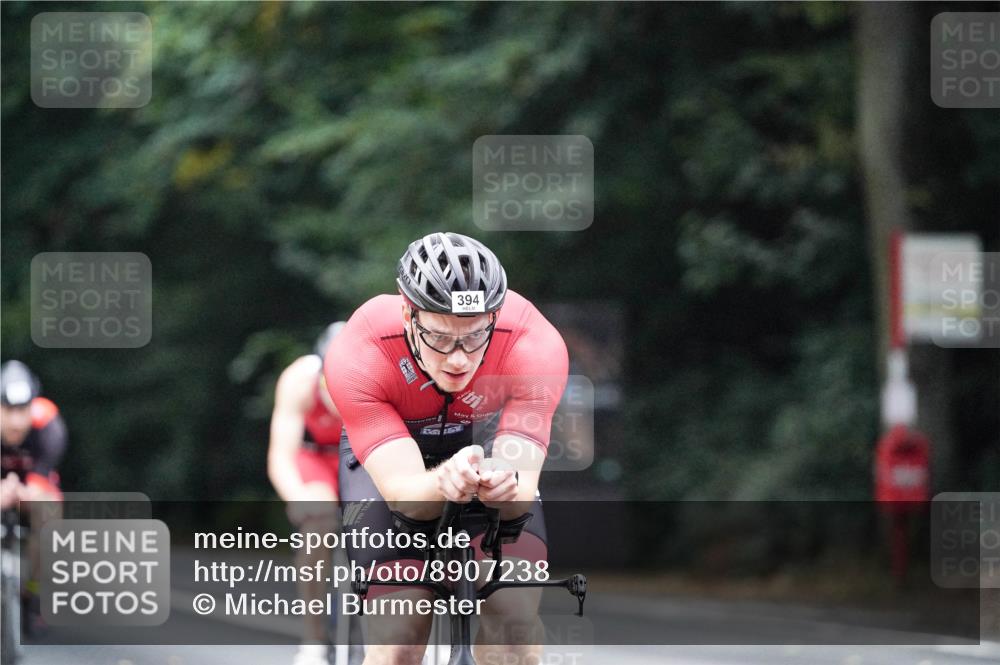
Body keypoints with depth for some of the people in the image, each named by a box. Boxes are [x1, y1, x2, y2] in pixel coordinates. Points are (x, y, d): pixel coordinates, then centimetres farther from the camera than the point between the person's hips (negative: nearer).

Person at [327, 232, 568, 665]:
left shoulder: (536, 347, -34)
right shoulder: (358, 355, -36)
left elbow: (523, 485, -37)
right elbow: (402, 491, -41)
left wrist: (507, 486, -62)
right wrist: (443, 484, -64)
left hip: (488, 438, 1)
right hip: (384, 450, -1)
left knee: (514, 612, -22)